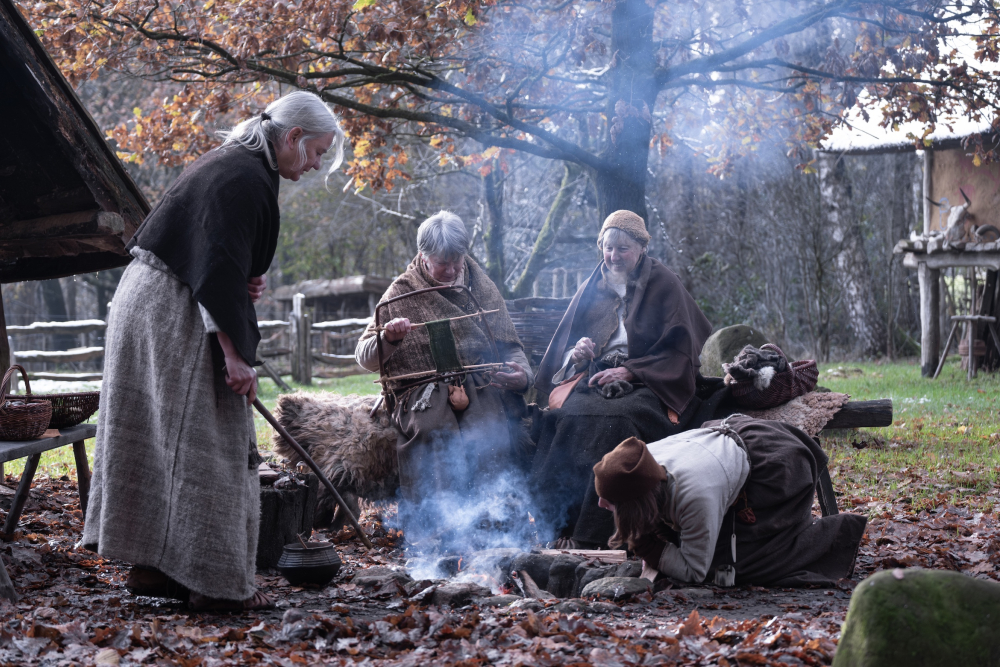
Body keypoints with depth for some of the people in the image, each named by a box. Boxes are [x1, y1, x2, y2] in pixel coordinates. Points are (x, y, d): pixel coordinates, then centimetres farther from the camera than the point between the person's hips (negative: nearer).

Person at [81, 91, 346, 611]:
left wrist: (243, 282, 5)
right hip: (176, 317, -10)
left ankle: (151, 566, 19)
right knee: (203, 442, -5)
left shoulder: (229, 164, 15)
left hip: (145, 301, 10)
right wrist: (235, 354, -24)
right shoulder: (245, 180, -18)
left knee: (157, 437, 12)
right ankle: (215, 580, 1)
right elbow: (220, 272, -25)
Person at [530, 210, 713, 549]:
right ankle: (562, 526, -32)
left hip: (646, 386, -4)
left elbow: (680, 352, -2)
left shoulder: (663, 285, 6)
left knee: (615, 419, -36)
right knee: (569, 416, -30)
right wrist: (576, 352, -5)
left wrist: (629, 371, -12)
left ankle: (596, 535, -35)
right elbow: (561, 349, 20)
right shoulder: (590, 289, 19)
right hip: (594, 378, 4)